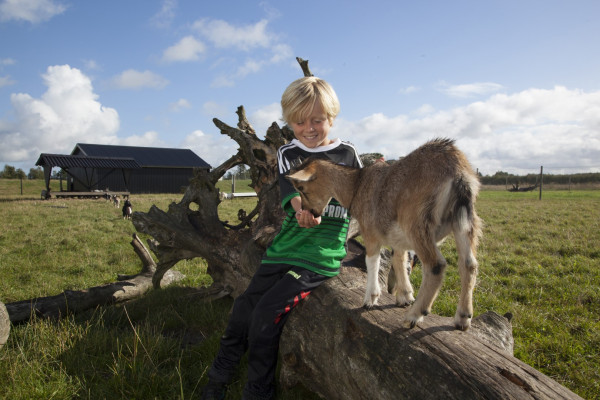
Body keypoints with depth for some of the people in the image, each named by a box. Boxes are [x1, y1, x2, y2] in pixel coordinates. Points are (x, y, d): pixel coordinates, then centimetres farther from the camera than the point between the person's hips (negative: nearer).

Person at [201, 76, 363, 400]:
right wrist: (301, 209, -35)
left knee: (267, 312, -16)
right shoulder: (287, 154, 7)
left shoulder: (347, 155, 3)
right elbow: (290, 185, -15)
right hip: (285, 248, 4)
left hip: (321, 256, -3)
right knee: (244, 308, 1)